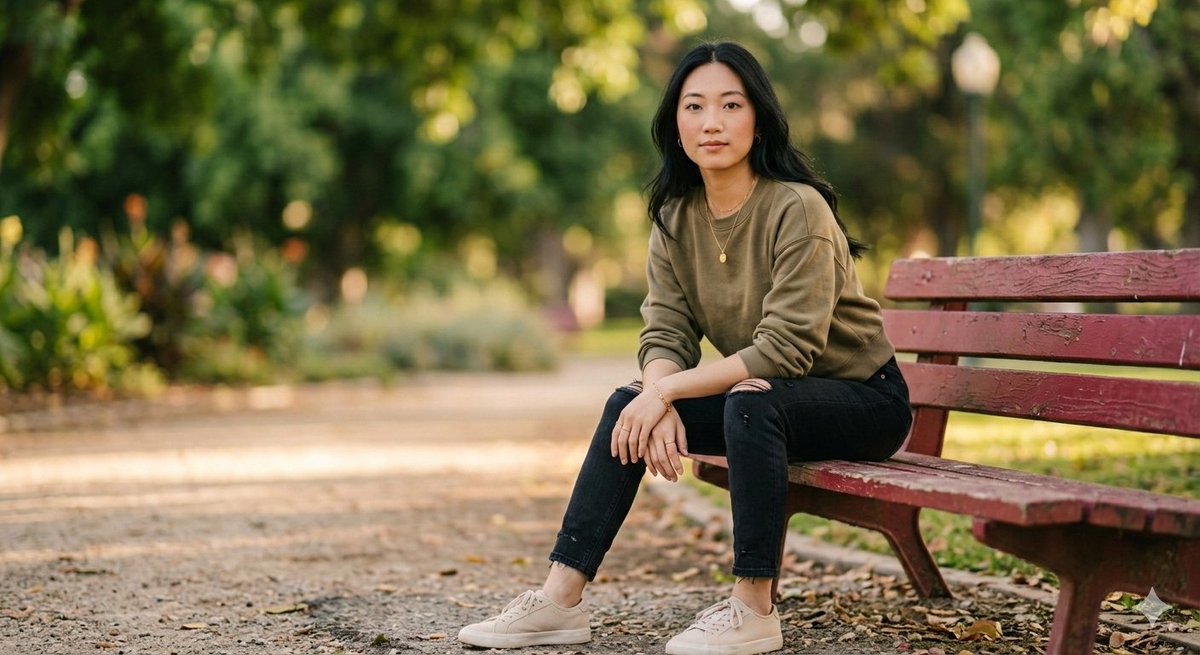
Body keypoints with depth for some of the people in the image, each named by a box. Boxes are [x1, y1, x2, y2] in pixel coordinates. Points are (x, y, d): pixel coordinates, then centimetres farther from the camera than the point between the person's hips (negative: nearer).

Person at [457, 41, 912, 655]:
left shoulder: (797, 209, -22)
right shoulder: (676, 217, -1)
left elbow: (785, 349, -28)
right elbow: (665, 334, -5)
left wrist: (668, 391, -27)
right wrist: (660, 404, -26)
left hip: (862, 394, -7)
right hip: (763, 397, 7)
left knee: (751, 402, -34)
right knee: (628, 404, -9)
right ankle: (561, 598, -7)